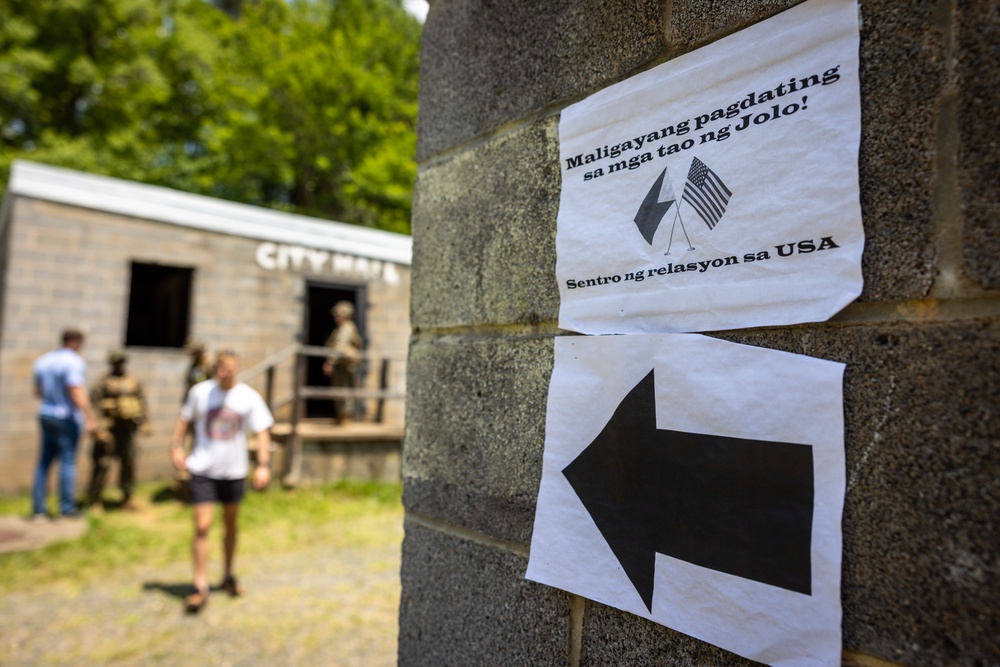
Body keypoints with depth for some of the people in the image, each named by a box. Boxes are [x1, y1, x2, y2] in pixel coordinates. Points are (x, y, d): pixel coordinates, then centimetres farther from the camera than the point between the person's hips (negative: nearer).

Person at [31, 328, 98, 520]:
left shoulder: (42, 360, 10)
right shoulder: (74, 362, -15)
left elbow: (38, 391, 18)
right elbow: (77, 393, -22)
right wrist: (90, 419, -20)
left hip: (46, 415, 8)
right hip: (67, 418, -7)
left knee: (44, 462, 11)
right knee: (67, 461, 0)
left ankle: (38, 508, 13)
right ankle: (67, 507, 4)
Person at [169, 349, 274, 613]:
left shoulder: (249, 397, -7)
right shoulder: (200, 391, -5)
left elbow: (262, 432, -4)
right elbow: (185, 418, 10)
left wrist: (264, 465, -12)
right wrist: (176, 446, 1)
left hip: (234, 471, 1)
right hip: (202, 470, -1)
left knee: (230, 525, 15)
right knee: (202, 527, -7)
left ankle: (228, 576, 34)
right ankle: (200, 587, 4)